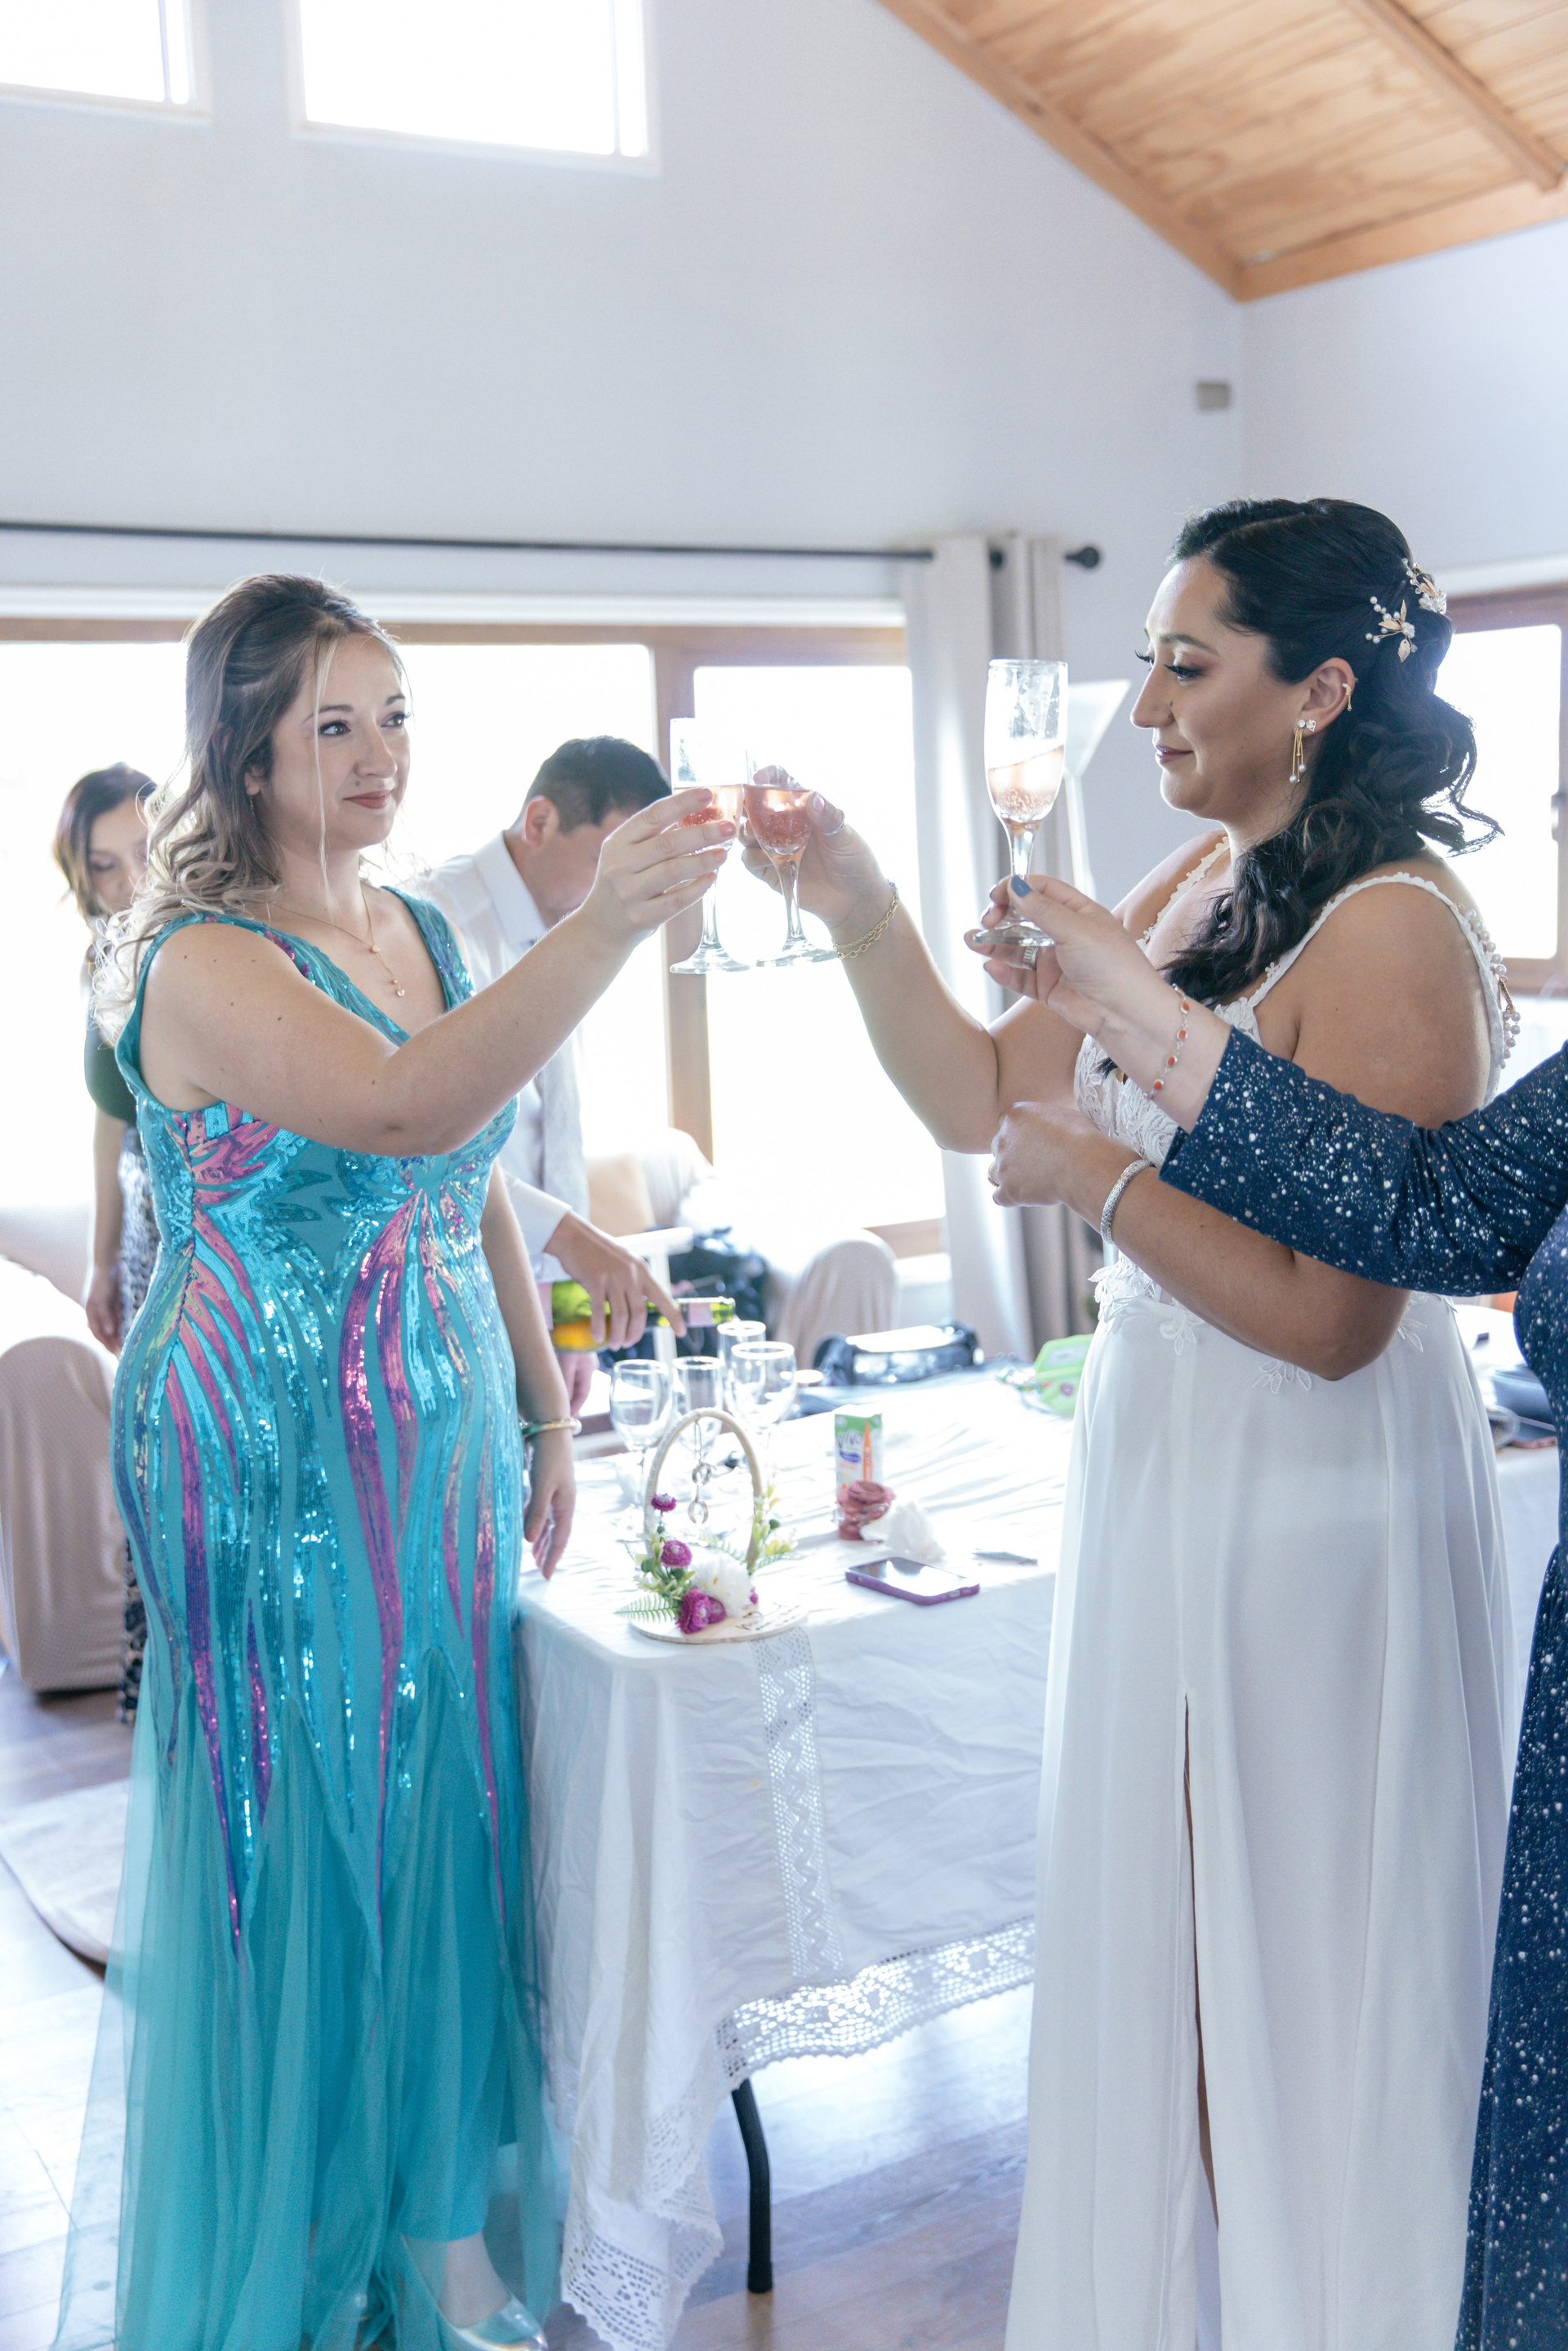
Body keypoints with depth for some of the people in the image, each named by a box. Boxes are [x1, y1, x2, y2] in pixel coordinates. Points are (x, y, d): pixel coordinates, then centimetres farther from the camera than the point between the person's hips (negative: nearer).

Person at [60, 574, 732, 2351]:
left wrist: (544, 1410, 13)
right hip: (278, 1466, -7)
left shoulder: (417, 929, 9)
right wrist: (604, 925, -43)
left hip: (441, 1444, 7)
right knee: (300, 1847, 4)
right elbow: (405, 1108, -35)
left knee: (436, 1828, 15)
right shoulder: (205, 964, -16)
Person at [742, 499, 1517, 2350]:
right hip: (1154, 1468, 8)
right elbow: (980, 1099, 7)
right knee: (1150, 1947, 21)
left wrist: (1106, 1181, -17)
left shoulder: (1394, 933, -20)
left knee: (1307, 1982, 10)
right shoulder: (1199, 886, 6)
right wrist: (860, 917, -3)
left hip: (1312, 1502, -8)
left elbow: (1333, 1315, -23)